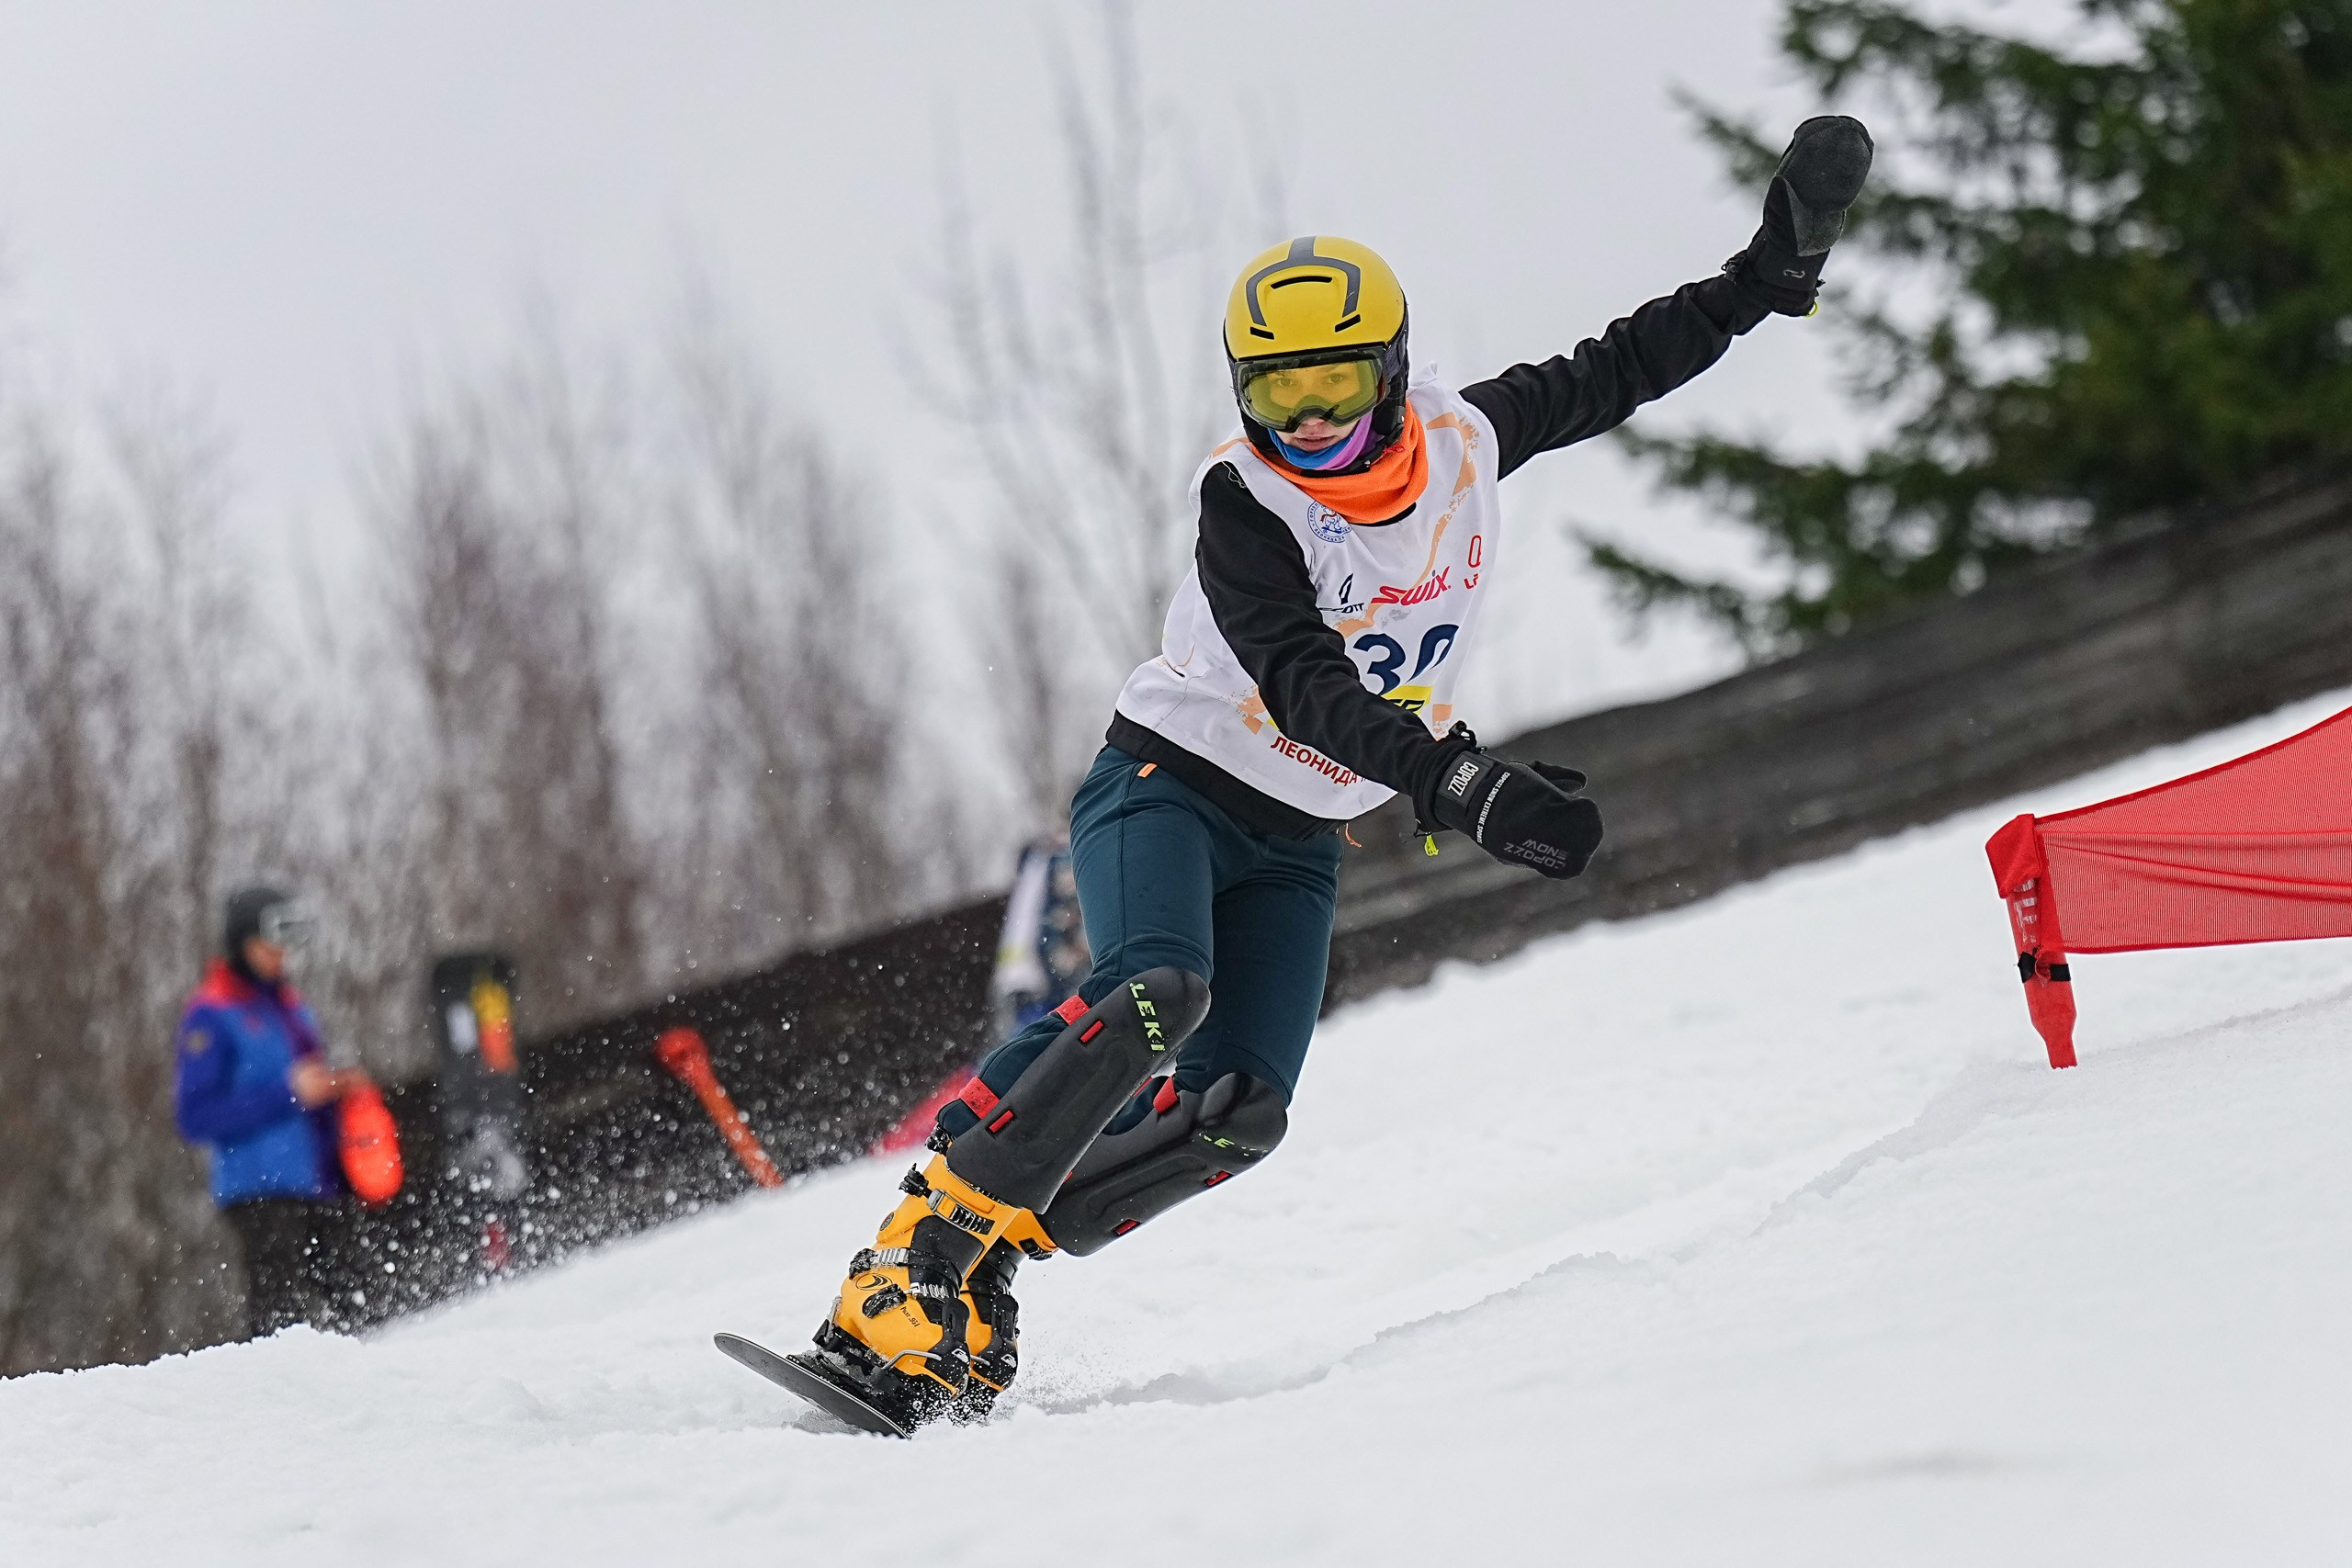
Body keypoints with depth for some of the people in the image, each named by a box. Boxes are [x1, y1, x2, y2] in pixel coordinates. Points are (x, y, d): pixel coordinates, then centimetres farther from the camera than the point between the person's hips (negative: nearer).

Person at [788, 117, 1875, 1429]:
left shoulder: (1466, 439, -3)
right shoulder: (1248, 505, -20)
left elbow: (1615, 373, 12)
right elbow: (1306, 690, -32)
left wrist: (1776, 273, 6)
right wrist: (1464, 788, -43)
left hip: (1297, 845, 5)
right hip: (1168, 786, -5)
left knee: (1238, 1112, -16)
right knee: (1155, 993, -34)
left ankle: (976, 1273, -9)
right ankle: (914, 1263, -32)